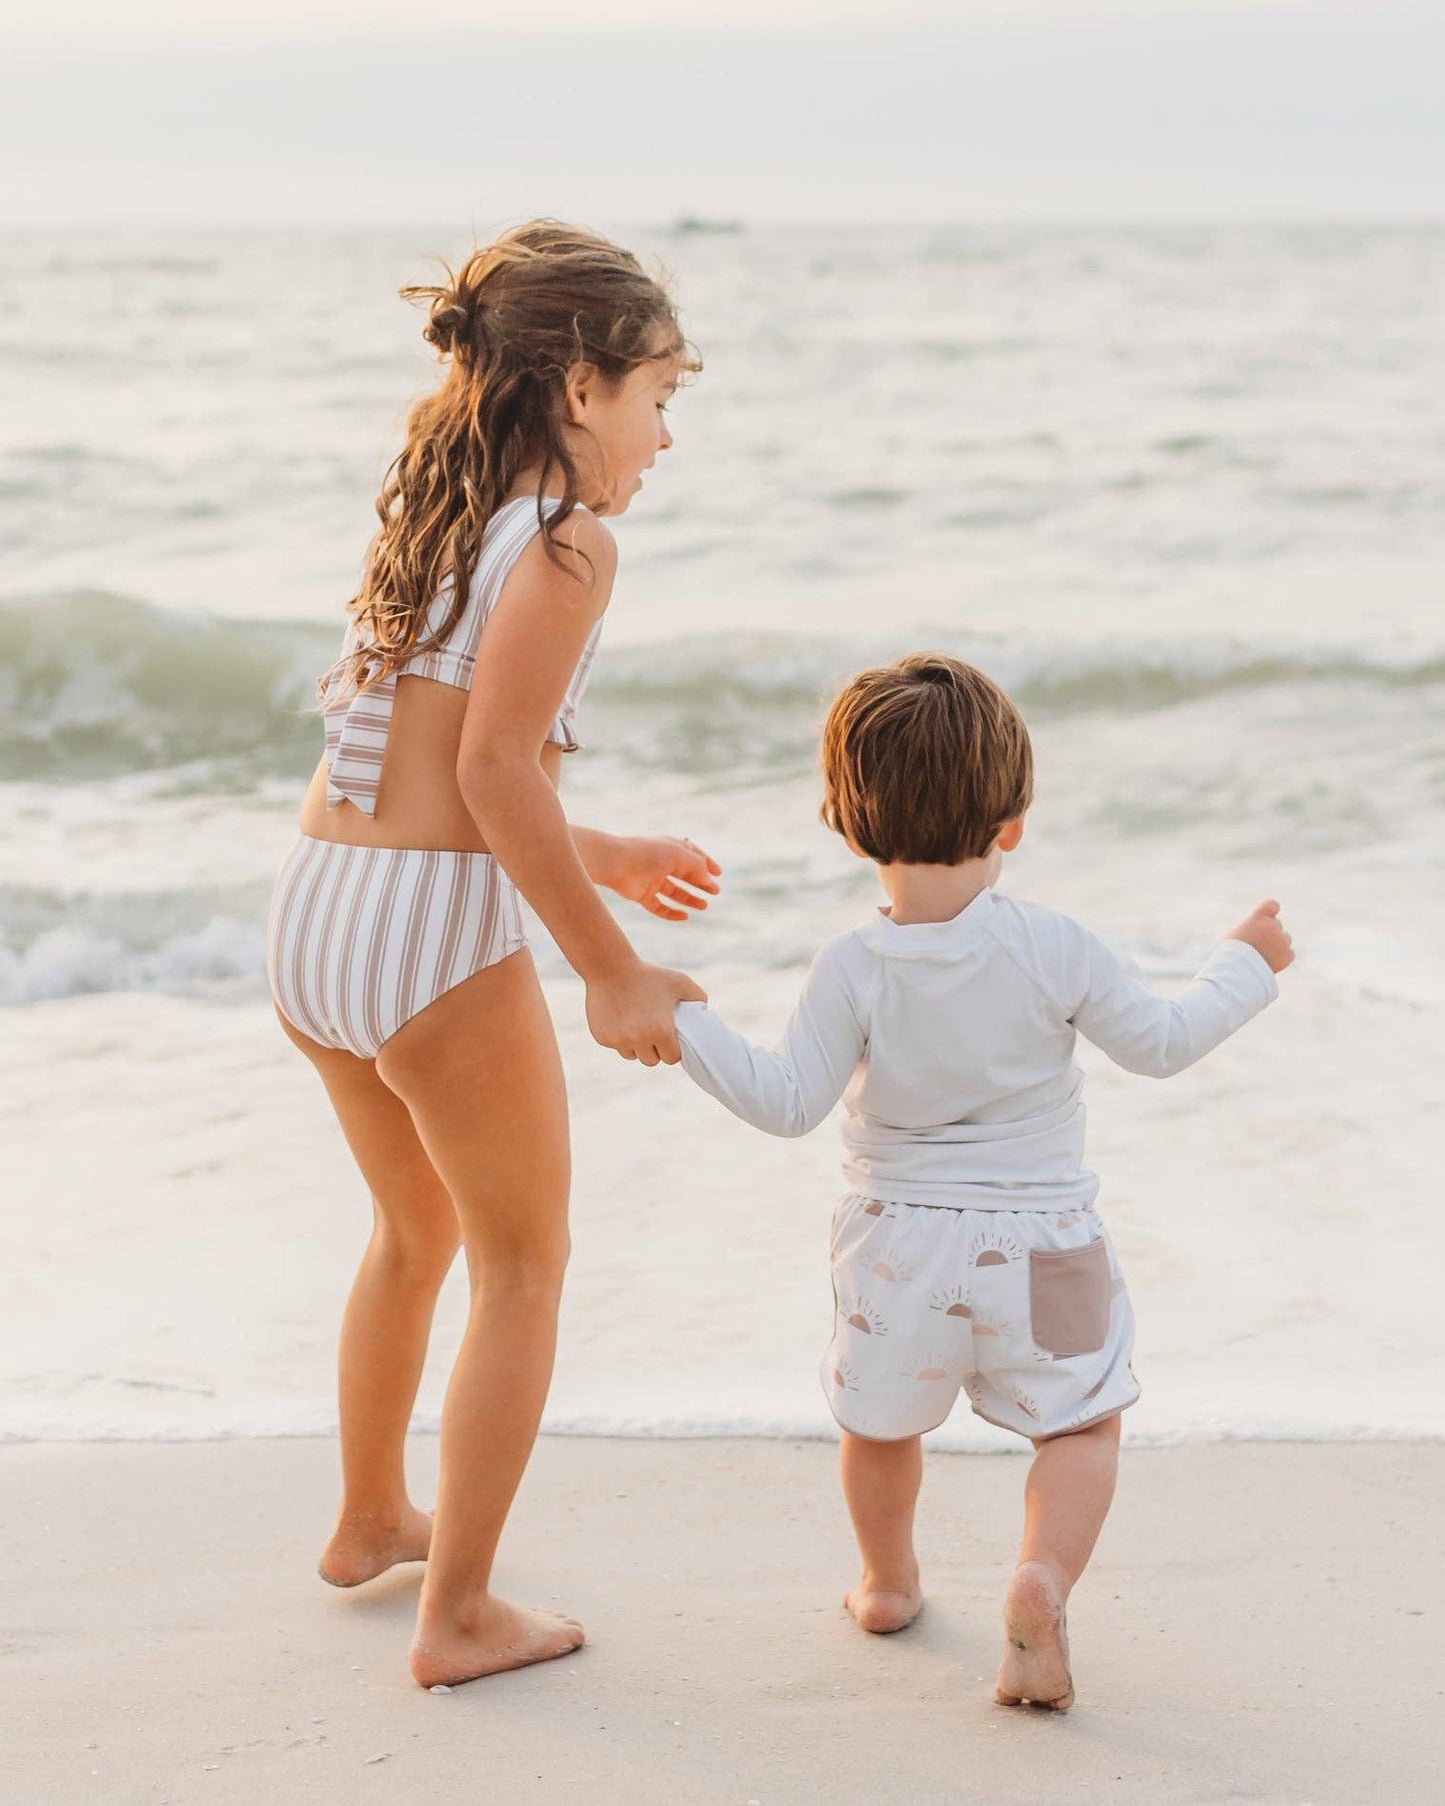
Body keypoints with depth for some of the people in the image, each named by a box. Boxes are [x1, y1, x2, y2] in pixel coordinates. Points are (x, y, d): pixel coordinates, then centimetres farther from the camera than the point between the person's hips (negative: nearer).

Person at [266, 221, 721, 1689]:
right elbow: (496, 768, -19)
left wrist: (595, 855, 23)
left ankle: (371, 1521, 46)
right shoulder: (566, 541, -11)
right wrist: (611, 973, -13)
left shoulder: (432, 514, 14)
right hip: (435, 927, -8)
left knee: (418, 1224, 29)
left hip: (310, 908, 8)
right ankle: (459, 1617, 16)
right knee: (522, 1269, 11)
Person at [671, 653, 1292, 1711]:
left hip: (898, 1243, 1)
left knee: (884, 1422, 24)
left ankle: (888, 1581, 43)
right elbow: (1162, 1044, -5)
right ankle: (1043, 1581, -9)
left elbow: (788, 1104, -15)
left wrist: (685, 1024, -9)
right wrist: (1245, 968, 11)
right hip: (1039, 1245, -1)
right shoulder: (1058, 952, -15)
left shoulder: (853, 972, -15)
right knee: (1081, 1424, 14)